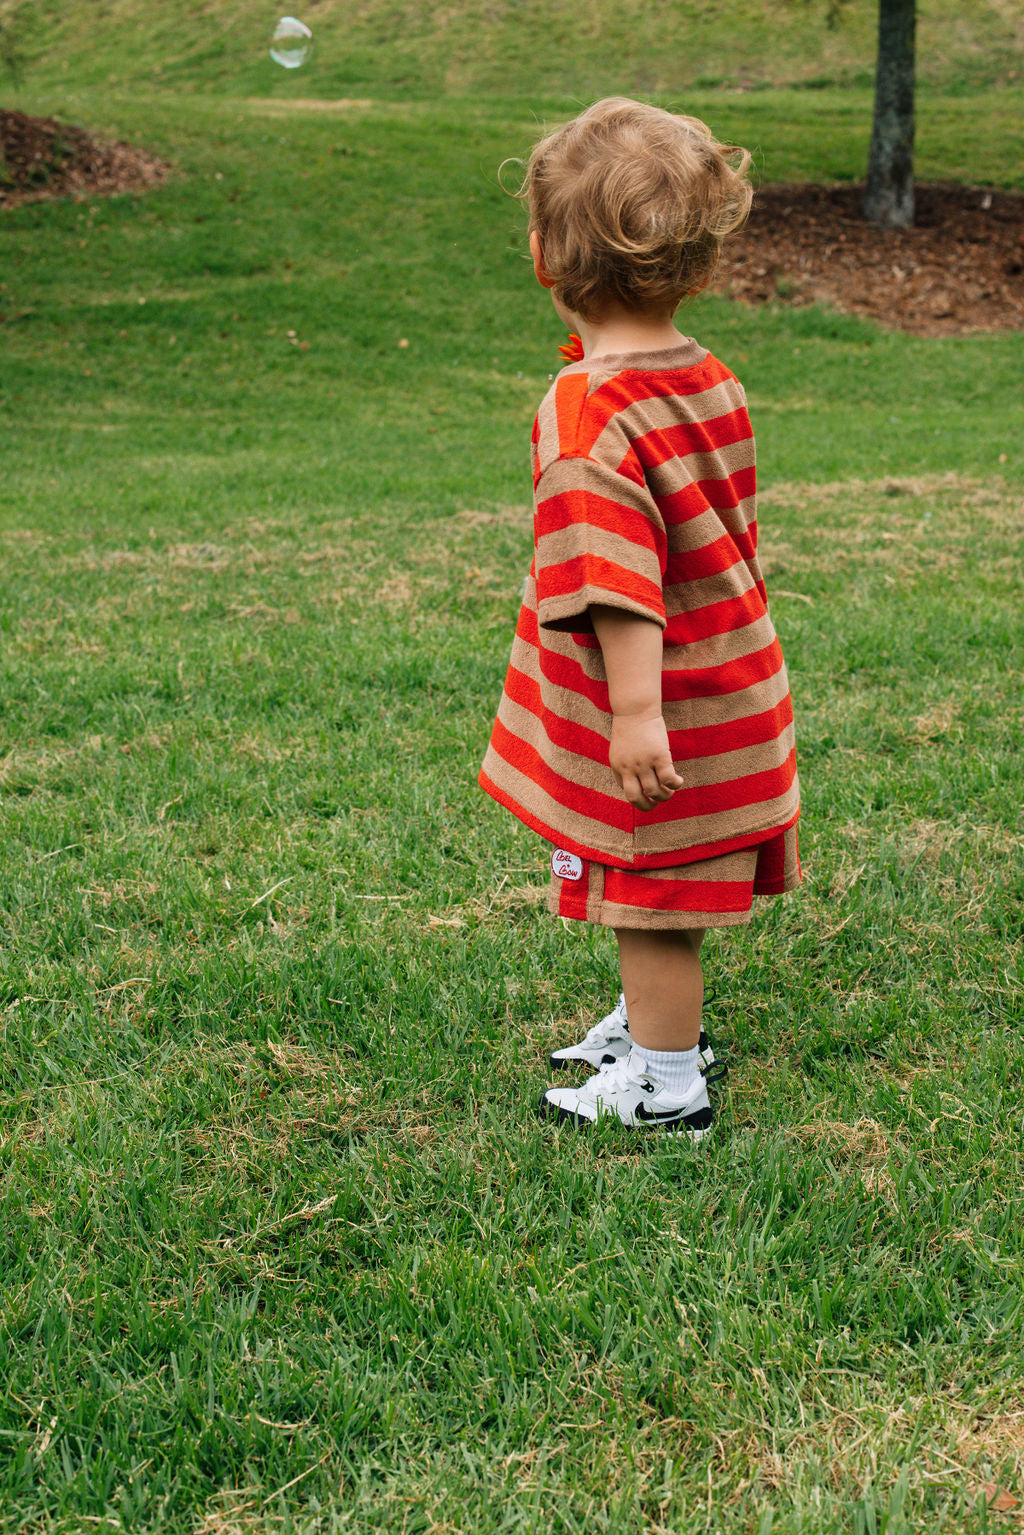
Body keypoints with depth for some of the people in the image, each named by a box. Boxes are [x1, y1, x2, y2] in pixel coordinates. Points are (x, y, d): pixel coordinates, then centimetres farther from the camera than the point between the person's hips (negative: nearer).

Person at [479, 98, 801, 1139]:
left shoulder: (588, 414, -24)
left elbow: (621, 582, -28)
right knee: (662, 894, 24)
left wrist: (635, 712, -27)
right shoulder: (710, 380, 3)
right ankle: (653, 1024, 42)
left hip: (661, 718, -8)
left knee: (649, 896, 6)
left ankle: (666, 1087, 19)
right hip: (730, 690, 8)